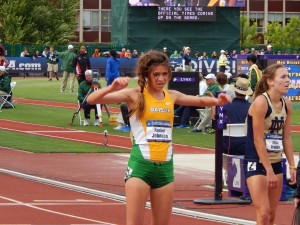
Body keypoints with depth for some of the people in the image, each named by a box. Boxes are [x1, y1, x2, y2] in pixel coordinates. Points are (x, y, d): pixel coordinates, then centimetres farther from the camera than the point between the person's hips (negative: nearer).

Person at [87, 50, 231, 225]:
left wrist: (216, 101, 9)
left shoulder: (172, 96, 11)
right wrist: (113, 87, -29)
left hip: (166, 166, 5)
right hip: (140, 165, -5)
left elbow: (200, 101, 29)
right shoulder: (135, 96, -4)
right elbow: (92, 99, -12)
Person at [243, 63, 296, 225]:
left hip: (276, 162, 7)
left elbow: (286, 138, 11)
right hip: (257, 163, -7)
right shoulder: (261, 102, -17)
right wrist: (269, 170, -18)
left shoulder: (286, 104, 4)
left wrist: (292, 166, 8)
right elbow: (258, 140, -18)